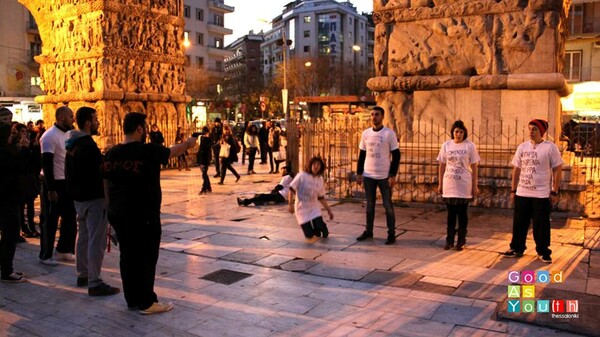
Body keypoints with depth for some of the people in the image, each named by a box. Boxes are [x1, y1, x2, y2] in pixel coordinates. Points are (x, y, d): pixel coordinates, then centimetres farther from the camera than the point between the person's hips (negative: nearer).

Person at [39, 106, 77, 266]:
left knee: (70, 218, 13)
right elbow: (47, 164, -19)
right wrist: (51, 190, -22)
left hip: (67, 183, 8)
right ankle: (45, 256, 12)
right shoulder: (50, 136, -15)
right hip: (54, 183, -8)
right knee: (51, 221, 1)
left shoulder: (67, 134, 11)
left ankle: (63, 250, 26)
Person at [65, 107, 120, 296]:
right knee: (96, 241, -6)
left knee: (84, 237, 19)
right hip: (94, 198, -10)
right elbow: (98, 173, -23)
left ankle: (83, 275, 30)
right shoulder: (87, 145, -20)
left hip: (79, 198, 10)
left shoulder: (73, 144, 11)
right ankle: (94, 283, -3)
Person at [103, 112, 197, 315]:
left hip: (118, 214, 7)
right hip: (144, 216, -7)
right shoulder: (149, 151, -13)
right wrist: (188, 143, 25)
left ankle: (132, 300, 24)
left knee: (128, 257, 14)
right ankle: (146, 303, 11)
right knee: (146, 258, 3)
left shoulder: (111, 154, 4)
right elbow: (173, 151, 5)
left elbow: (107, 184, 11)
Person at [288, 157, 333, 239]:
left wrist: (329, 210, 10)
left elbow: (321, 198, 11)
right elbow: (292, 189, -7)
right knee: (309, 235, -9)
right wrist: (290, 204, -13)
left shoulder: (320, 180, 3)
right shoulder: (302, 176, -10)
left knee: (321, 228, -19)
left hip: (314, 208, 3)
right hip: (301, 209, -3)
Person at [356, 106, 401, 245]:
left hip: (384, 176, -4)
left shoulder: (389, 133, -7)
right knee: (369, 205, 12)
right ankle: (368, 231, 22)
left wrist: (393, 175, -12)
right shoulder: (365, 133, 6)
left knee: (388, 205, 2)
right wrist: (359, 173, 8)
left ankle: (391, 234, 10)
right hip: (368, 175, 4)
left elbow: (396, 155, -6)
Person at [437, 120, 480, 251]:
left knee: (462, 214, 6)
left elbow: (474, 167, -1)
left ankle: (461, 241, 16)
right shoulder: (446, 145, 4)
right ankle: (449, 240, 17)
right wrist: (440, 184, 6)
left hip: (464, 186, -2)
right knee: (451, 214, 9)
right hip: (449, 186, 2)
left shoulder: (470, 146, -3)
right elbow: (442, 166, 8)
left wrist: (475, 186, -2)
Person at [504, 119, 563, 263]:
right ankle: (517, 248, 23)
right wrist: (513, 190, 10)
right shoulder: (522, 147, 6)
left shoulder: (550, 147, -6)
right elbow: (516, 169, 11)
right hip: (522, 193, 4)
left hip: (542, 194, -4)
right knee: (519, 223, 10)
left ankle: (543, 252, 19)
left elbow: (557, 170, -4)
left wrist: (554, 192, -7)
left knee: (541, 225, 4)